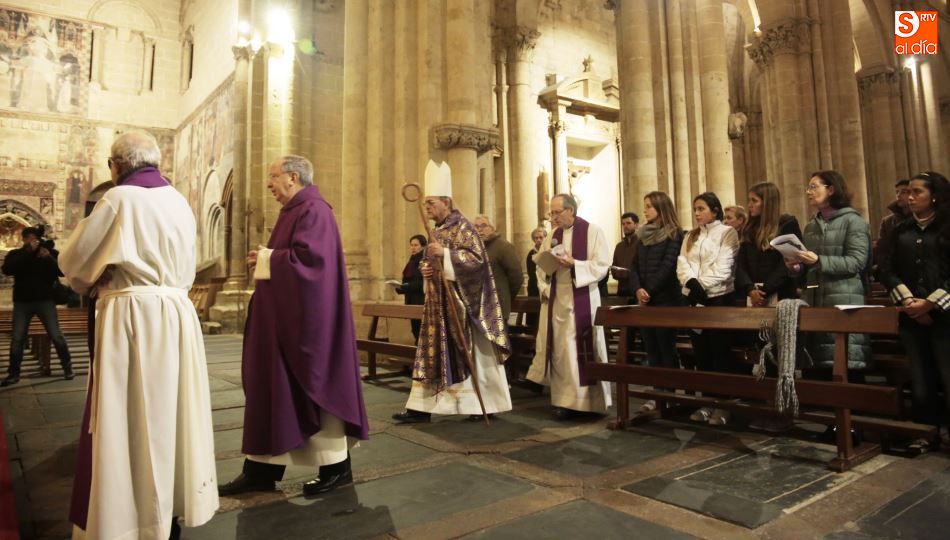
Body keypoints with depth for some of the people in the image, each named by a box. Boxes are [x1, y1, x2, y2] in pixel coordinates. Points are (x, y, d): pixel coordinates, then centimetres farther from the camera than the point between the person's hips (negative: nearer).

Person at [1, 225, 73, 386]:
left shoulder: (51, 252, 2)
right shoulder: (15, 254, 6)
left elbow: (63, 271, -8)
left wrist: (49, 258, -22)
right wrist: (28, 253, -20)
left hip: (45, 300, -1)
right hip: (22, 302, 1)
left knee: (57, 336, -2)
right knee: (17, 339, 1)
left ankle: (67, 368, 7)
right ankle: (13, 373, 10)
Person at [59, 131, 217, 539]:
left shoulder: (119, 199, -9)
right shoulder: (179, 202, 10)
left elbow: (74, 260, -3)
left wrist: (91, 283, 19)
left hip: (131, 316, -6)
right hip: (176, 313, 6)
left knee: (127, 417, 4)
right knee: (170, 410, 14)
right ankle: (174, 504, 26)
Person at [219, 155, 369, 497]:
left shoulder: (313, 210, -12)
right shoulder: (295, 210, 19)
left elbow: (308, 256, -25)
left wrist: (267, 259, -12)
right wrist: (264, 261, 6)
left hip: (306, 317, -10)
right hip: (285, 316, 11)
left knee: (314, 385, -3)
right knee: (271, 386, 10)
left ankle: (337, 467, 11)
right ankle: (262, 469, 18)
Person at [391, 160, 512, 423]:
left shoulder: (463, 226, -9)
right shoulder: (436, 231, 15)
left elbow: (477, 257, -19)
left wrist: (444, 253, -26)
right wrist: (426, 268, 1)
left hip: (463, 303, -8)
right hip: (440, 303, 8)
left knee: (472, 353, 0)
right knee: (433, 353, 7)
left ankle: (485, 406, 13)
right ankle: (422, 407, 11)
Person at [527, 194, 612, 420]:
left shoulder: (592, 232, -4)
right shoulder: (552, 236, 13)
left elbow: (602, 265, -11)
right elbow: (540, 266, 12)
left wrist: (573, 264, -21)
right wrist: (544, 288, -4)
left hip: (582, 301, -5)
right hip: (556, 301, 5)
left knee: (583, 350, -2)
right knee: (559, 350, 6)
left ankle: (587, 400, 9)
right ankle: (565, 400, 15)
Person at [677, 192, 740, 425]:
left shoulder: (727, 232, 0)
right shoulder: (690, 236, 16)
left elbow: (724, 266, -11)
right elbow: (682, 264, 3)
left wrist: (702, 285, -15)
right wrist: (691, 282, -15)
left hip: (718, 296, -5)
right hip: (693, 297, 5)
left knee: (719, 350, -2)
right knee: (700, 351, 8)